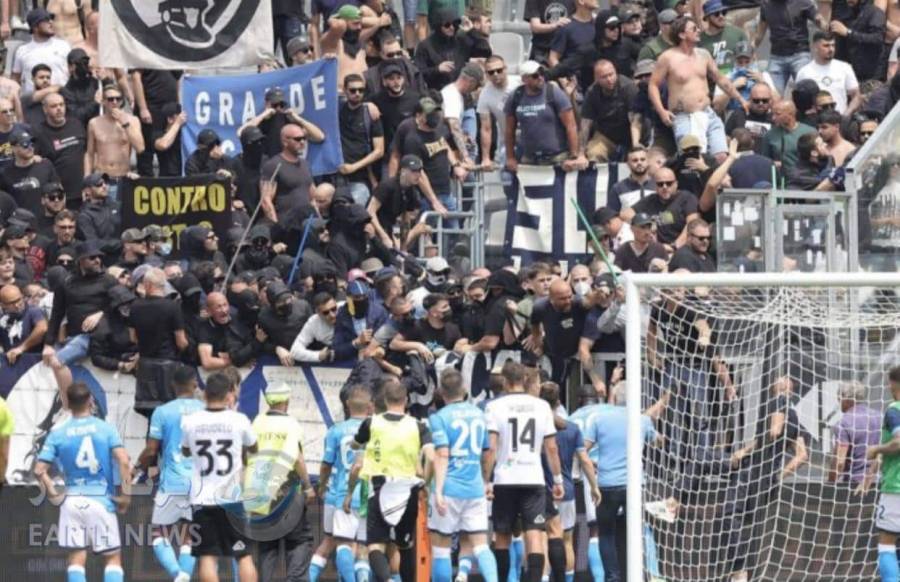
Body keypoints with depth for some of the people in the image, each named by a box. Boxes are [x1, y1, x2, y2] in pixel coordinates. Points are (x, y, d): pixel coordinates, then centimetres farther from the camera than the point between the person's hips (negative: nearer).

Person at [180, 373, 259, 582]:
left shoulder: (190, 422, -3)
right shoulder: (239, 420, -6)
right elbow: (253, 448, 13)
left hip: (203, 498, 0)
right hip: (233, 496, 0)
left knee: (207, 556, 1)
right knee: (244, 555, 7)